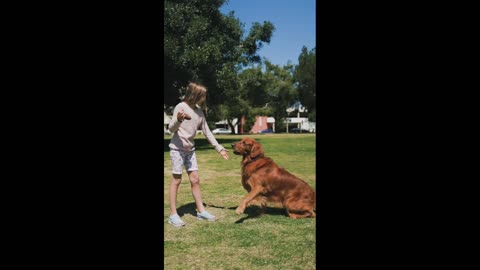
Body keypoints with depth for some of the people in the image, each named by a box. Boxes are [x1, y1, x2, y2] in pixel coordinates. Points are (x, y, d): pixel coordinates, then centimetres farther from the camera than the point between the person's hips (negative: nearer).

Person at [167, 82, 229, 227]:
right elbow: (171, 129, -14)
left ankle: (201, 210, 16)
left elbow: (207, 132, 13)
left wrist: (219, 148, 11)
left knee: (195, 179, 7)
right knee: (177, 180, -3)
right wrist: (178, 120, -36)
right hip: (177, 148, -6)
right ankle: (173, 215, 4)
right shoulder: (181, 107, -12)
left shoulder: (199, 112, 7)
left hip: (190, 149, 6)